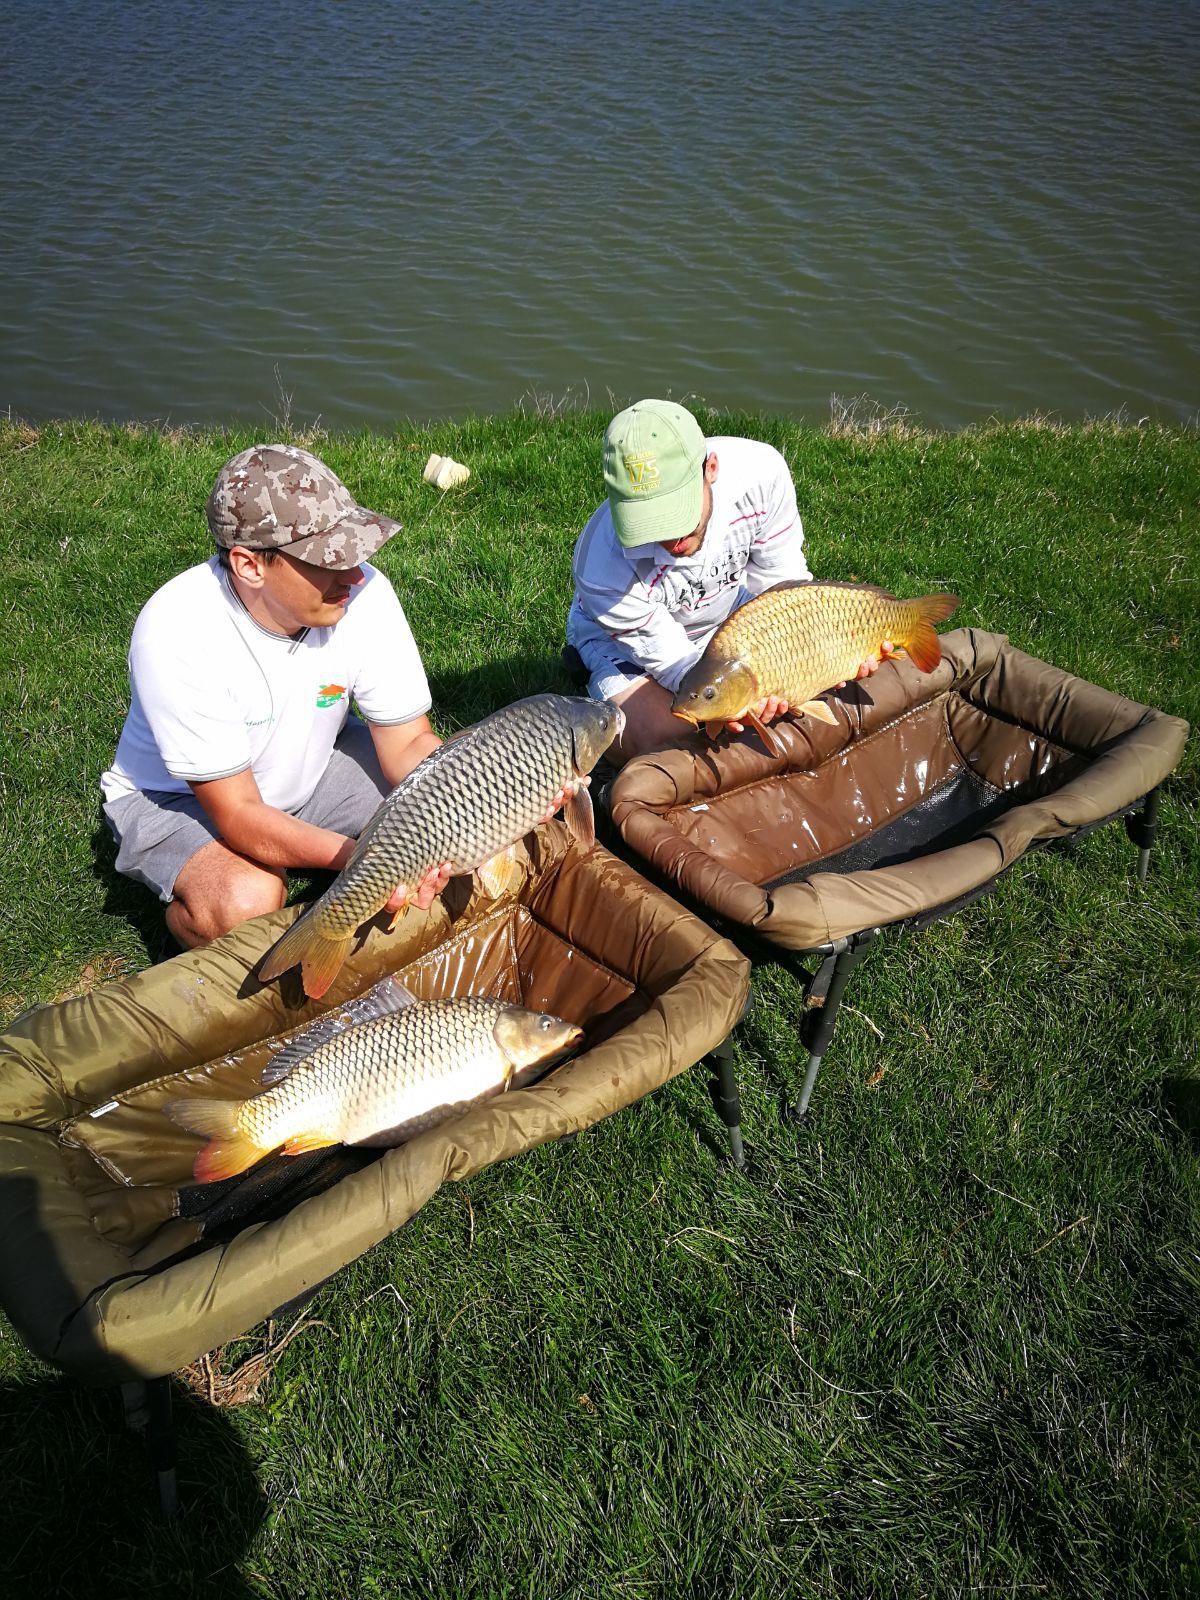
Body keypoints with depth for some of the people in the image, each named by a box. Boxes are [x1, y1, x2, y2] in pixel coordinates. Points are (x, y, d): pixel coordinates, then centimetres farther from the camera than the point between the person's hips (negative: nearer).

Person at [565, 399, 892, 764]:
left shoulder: (759, 471, -32)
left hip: (728, 605, 4)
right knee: (663, 740, -29)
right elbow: (673, 660, -28)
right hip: (625, 642, -4)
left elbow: (783, 582, -17)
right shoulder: (603, 570, -40)